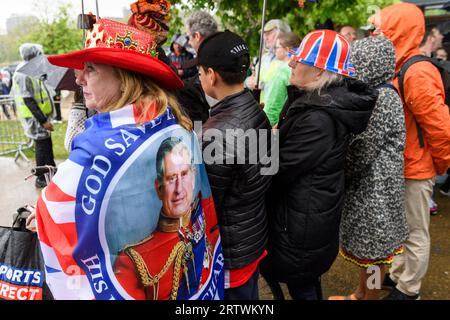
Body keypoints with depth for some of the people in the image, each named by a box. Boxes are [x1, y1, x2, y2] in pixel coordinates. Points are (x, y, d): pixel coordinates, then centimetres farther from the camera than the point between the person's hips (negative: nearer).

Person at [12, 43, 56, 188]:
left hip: (40, 115, 9)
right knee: (42, 146, -1)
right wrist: (43, 120, -24)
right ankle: (41, 179, 11)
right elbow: (28, 100, -24)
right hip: (34, 118, -9)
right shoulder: (23, 73, -19)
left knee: (46, 144, 17)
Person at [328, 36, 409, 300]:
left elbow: (359, 154, -21)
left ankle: (369, 296, 26)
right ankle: (361, 294, 39)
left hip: (375, 189, -10)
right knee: (366, 245, 21)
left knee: (371, 248, 7)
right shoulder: (379, 94, 10)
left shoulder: (381, 100, -21)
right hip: (368, 185, 10)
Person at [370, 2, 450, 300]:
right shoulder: (398, 68, 7)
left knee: (415, 233, 9)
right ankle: (397, 275, 38)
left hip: (414, 169, -9)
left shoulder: (416, 74, -22)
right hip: (398, 165, 9)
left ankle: (408, 290, 26)